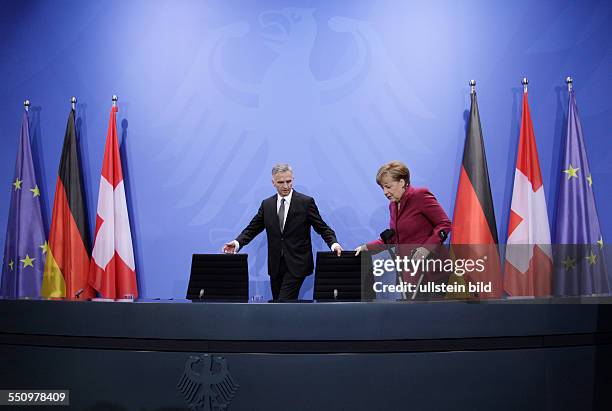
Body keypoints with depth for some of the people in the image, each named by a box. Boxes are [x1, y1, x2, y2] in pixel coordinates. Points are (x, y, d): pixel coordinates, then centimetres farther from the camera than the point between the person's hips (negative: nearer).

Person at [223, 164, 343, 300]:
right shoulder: (267, 204, 9)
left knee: (284, 303, -15)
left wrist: (333, 243, -21)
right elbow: (252, 229, 10)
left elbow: (322, 228, -3)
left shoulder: (306, 202, -2)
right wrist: (237, 243, -8)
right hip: (276, 265, 4)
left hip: (297, 264, -4)